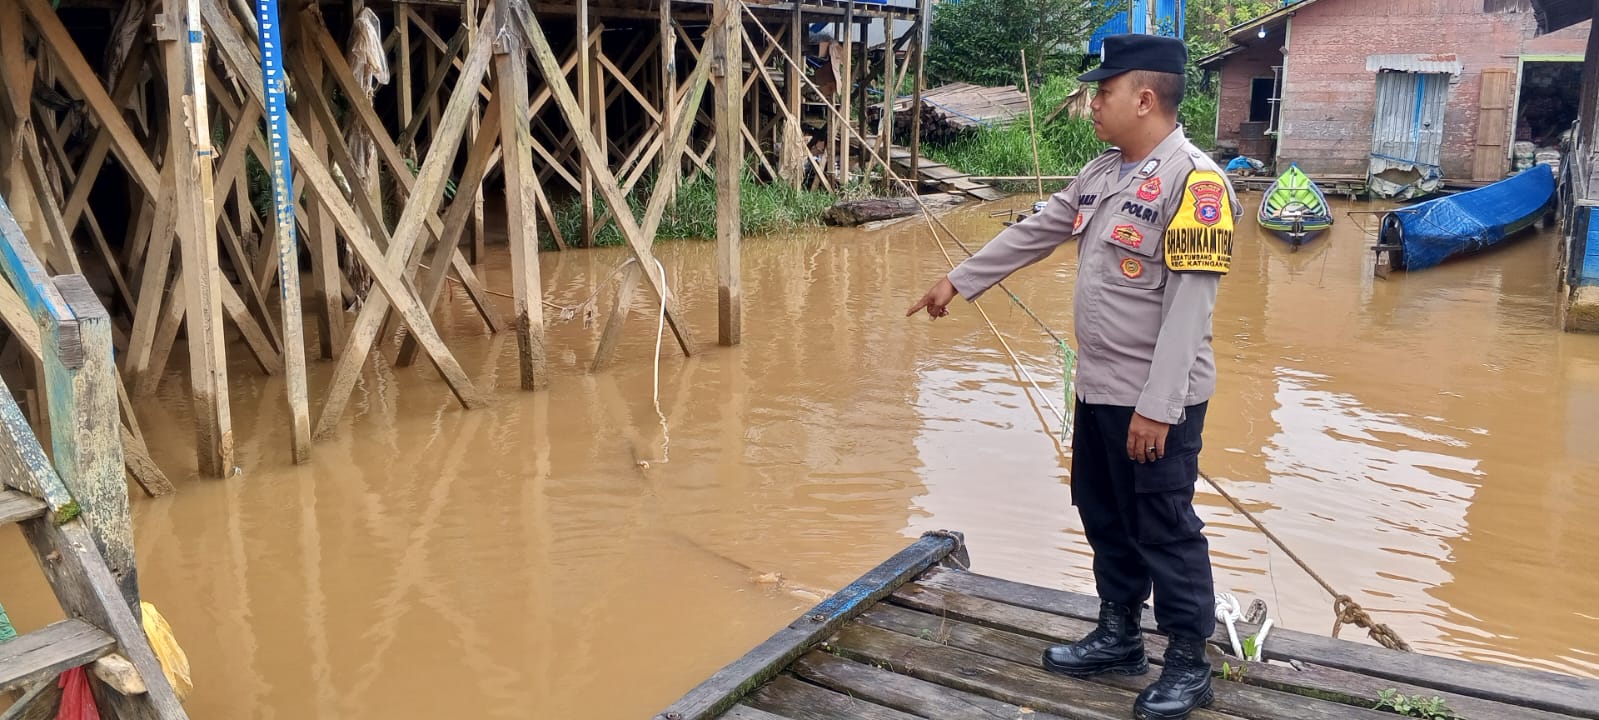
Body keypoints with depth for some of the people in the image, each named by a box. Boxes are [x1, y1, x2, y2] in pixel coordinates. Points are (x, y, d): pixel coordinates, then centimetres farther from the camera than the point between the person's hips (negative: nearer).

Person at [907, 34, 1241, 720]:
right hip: (1097, 388, 8)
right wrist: (957, 281, 19)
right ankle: (1119, 636, 35)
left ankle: (1189, 665, 20)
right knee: (1103, 514, 18)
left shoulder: (1193, 180, -18)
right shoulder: (1102, 172, 8)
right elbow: (1031, 233, 17)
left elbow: (1188, 306, -22)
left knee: (1164, 530, 3)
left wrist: (1157, 406, -24)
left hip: (1154, 400, -8)